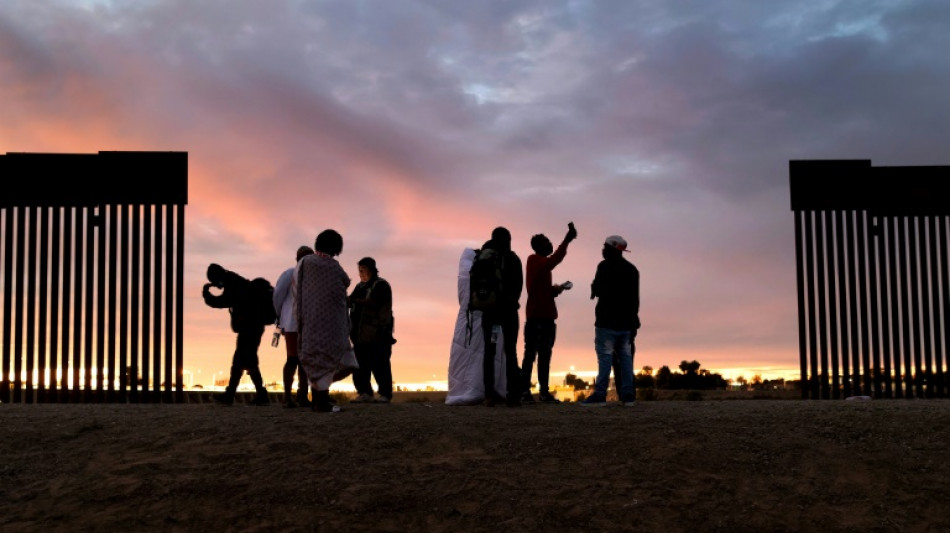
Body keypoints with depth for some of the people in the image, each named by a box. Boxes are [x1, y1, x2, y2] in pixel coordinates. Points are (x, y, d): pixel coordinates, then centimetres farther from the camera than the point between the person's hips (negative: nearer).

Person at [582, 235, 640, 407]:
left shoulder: (606, 266, -8)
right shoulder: (632, 269, 15)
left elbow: (598, 290, -14)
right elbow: (635, 299, 16)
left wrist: (594, 288, 10)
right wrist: (634, 323, 19)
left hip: (607, 321, -6)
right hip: (626, 322, 6)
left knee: (605, 356, -8)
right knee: (626, 356, 9)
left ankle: (600, 395, -11)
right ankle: (628, 395, 6)